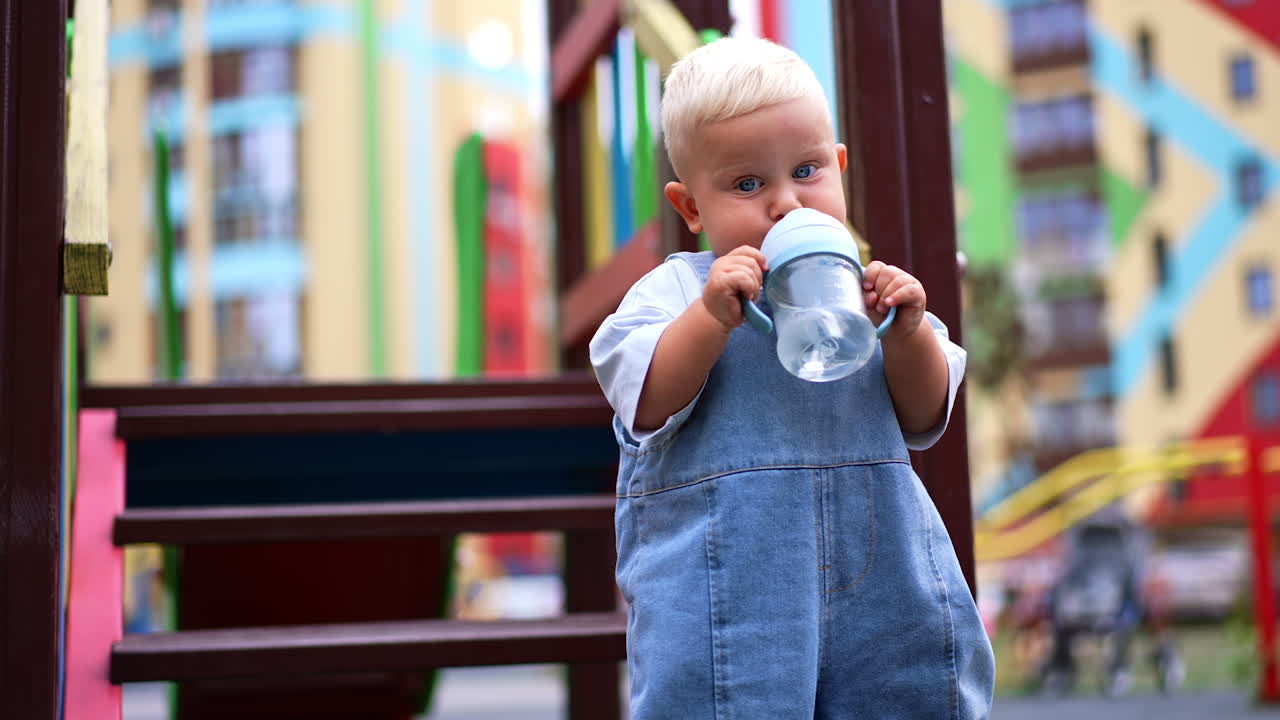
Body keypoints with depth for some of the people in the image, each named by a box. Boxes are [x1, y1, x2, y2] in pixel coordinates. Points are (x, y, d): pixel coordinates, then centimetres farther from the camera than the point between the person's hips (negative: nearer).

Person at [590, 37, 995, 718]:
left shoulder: (864, 289, 8)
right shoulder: (674, 290, -2)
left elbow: (924, 419, 6)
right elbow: (647, 407, -14)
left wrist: (909, 333, -11)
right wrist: (712, 318, -23)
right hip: (723, 583, -3)